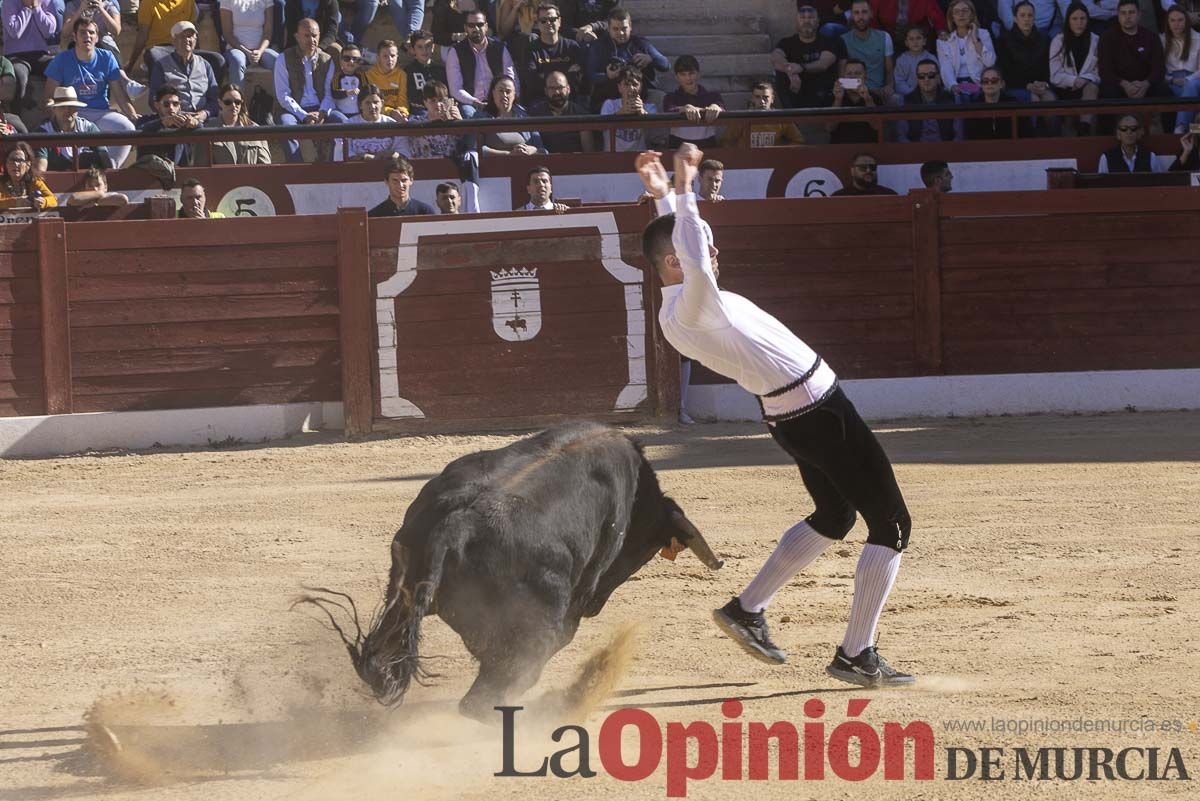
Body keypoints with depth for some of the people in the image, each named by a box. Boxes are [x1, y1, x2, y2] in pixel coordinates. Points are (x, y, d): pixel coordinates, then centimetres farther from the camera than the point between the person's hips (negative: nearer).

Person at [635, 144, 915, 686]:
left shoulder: (677, 305, 6)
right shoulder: (688, 310, -22)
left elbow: (680, 241, 25)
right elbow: (696, 264, -43)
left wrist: (662, 196, 18)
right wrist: (681, 190, -39)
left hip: (793, 414, 10)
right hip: (820, 412, -10)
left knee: (834, 515, 29)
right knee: (891, 525, -2)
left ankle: (748, 608, 29)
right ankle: (856, 657, -1)